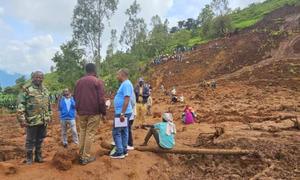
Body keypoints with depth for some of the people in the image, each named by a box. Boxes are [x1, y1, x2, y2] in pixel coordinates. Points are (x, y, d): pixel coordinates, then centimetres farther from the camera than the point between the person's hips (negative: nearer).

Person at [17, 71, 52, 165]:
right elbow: (20, 105, -12)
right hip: (32, 120, -6)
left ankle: (38, 156, 28)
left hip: (43, 120, 6)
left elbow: (48, 104, 20)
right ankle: (29, 158, 21)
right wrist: (22, 119, -16)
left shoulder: (45, 89, 13)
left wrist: (50, 116, 18)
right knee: (30, 140, 6)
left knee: (40, 139, 15)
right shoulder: (26, 89, -8)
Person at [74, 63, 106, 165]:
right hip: (94, 112, -5)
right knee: (90, 134, -1)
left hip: (81, 112, 6)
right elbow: (101, 99, -12)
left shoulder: (79, 82, 11)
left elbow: (75, 97, 15)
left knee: (82, 133, 15)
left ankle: (81, 155, 19)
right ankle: (86, 157, 3)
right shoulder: (98, 81, -8)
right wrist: (103, 112, -4)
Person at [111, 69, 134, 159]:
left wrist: (122, 113, -26)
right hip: (123, 112, 10)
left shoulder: (126, 84, -17)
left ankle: (120, 152, 3)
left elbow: (127, 100, -25)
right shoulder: (125, 84, 15)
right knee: (123, 132, 14)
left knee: (116, 132, -4)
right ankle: (124, 150, 22)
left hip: (122, 113, -10)